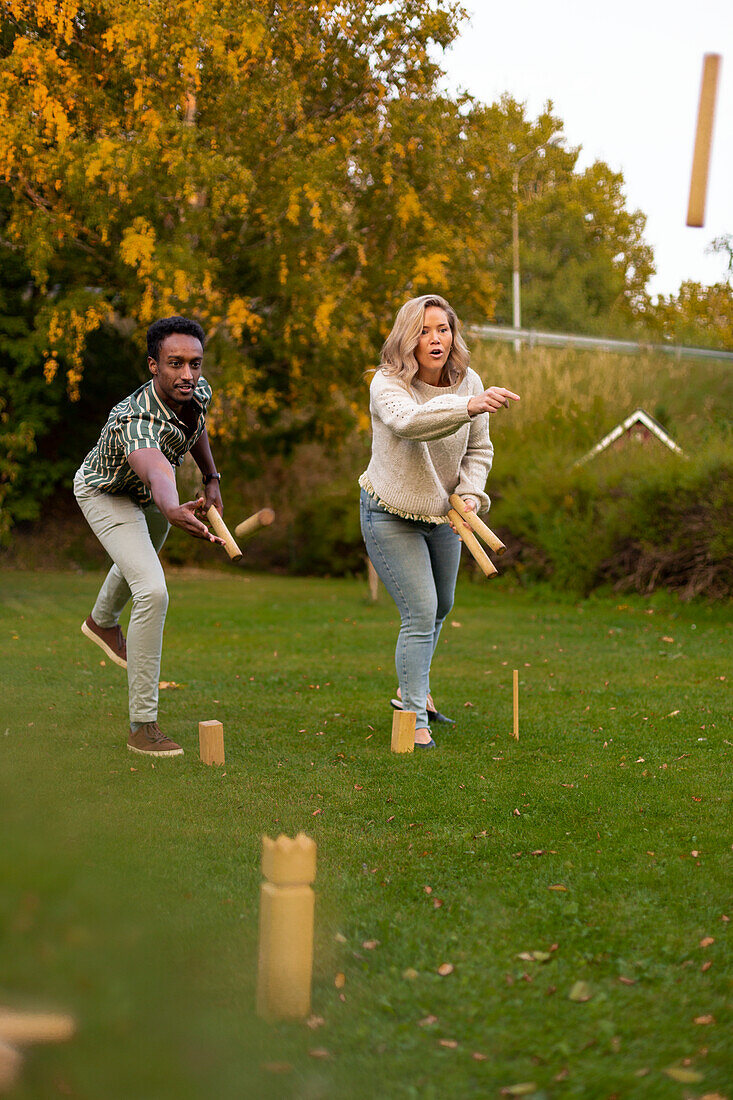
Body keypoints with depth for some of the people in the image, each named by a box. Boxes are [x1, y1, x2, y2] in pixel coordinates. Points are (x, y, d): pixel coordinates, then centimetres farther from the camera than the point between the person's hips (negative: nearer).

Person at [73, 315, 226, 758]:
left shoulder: (198, 390, -25)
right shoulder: (136, 423, -48)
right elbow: (157, 476, -70)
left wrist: (212, 480, -1)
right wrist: (174, 511, -90)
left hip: (147, 489, 8)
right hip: (106, 493, -8)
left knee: (145, 555, 35)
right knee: (152, 592, -24)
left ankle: (103, 622, 69)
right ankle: (143, 725, -18)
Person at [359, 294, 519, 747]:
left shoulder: (468, 382, -8)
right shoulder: (387, 383, -25)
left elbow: (479, 450, 4)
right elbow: (407, 421, -48)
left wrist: (469, 496, -14)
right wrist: (469, 406, -64)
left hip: (442, 515, 6)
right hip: (390, 515, -6)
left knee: (440, 607, 21)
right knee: (421, 613, -14)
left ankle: (413, 689, 44)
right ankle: (415, 720, -5)